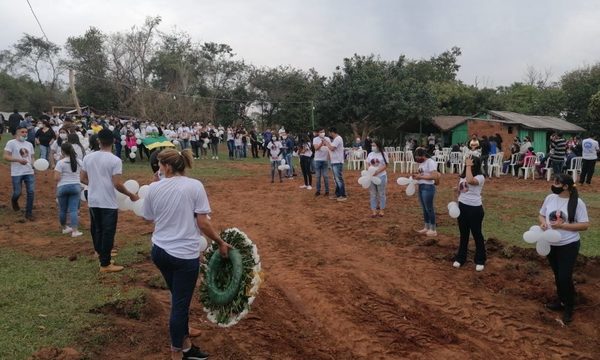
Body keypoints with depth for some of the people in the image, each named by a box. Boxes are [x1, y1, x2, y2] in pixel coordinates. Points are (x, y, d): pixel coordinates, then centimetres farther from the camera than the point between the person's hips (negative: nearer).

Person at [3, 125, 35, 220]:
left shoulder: (29, 144, 12)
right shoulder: (11, 143, -4)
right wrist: (19, 160, -22)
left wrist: (33, 163, -3)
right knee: (17, 193, 1)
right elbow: (6, 157, -9)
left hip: (29, 172, 4)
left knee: (31, 192, -2)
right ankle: (14, 201, 39)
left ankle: (29, 213, 9)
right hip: (16, 173, -4)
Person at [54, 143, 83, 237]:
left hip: (63, 187, -3)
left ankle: (64, 228, 30)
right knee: (73, 209, 1)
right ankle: (74, 231, -8)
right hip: (76, 186, 3)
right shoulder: (79, 162, 4)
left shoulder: (60, 162, -9)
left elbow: (56, 178, -13)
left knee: (63, 209, 14)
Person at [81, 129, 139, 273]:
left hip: (93, 201, 6)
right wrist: (131, 195, -4)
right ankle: (105, 264, 7)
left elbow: (83, 179, 9)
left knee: (96, 229, 21)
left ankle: (101, 253, 40)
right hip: (108, 203, -6)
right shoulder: (115, 160, -15)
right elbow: (117, 184, -18)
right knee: (108, 233, 1)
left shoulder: (88, 157, 2)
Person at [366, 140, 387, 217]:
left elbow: (385, 166, -10)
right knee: (372, 194, 6)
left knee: (381, 194, 6)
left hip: (381, 176, -4)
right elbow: (368, 165, 9)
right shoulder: (370, 154, 6)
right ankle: (374, 211, 12)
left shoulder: (383, 154, -6)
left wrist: (377, 172, -22)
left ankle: (381, 210, 15)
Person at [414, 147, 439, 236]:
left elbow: (434, 176, -24)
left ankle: (433, 230, 10)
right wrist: (417, 176, 2)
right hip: (421, 187, 9)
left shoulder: (430, 162, -16)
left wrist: (420, 177, -21)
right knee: (424, 208, 15)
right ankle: (426, 228, 26)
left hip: (428, 187, -9)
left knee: (429, 208, -1)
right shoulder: (421, 163, 11)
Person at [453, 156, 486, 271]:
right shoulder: (463, 176, 7)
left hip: (475, 208, -6)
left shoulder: (480, 177, -14)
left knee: (477, 234, 5)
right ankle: (460, 258, 27)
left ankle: (480, 260, 19)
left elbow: (470, 181, -37)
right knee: (463, 233, 16)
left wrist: (468, 166, -27)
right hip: (462, 206, 6)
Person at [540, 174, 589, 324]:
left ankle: (569, 308, 17)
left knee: (565, 277, -4)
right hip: (551, 244, 5)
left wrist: (562, 225, -24)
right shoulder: (550, 198, -2)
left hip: (569, 245, -5)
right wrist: (543, 222, -12)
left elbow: (585, 225, -15)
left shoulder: (577, 203, -16)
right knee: (557, 276, 19)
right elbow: (542, 214, 10)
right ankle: (561, 300, 38)